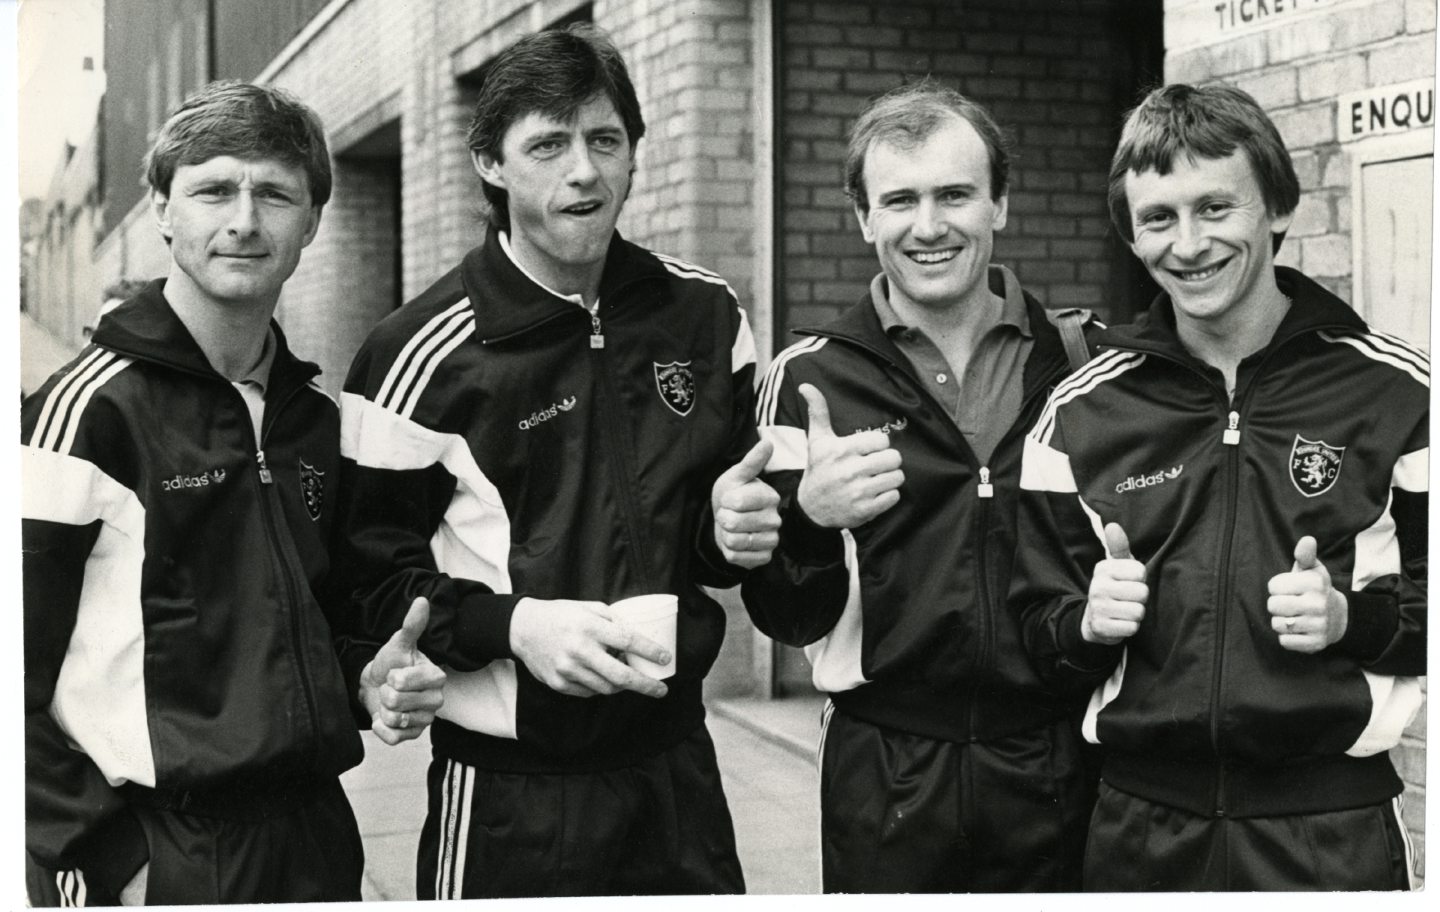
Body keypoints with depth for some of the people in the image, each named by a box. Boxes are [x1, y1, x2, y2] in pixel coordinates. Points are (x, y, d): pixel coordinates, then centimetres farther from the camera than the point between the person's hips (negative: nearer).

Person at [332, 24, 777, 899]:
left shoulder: (707, 315, 3)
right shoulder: (422, 355, -9)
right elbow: (371, 579, -8)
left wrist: (733, 529, -4)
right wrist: (511, 625, -22)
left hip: (678, 765, 4)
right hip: (509, 794, -4)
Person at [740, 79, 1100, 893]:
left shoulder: (1084, 361, 2)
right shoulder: (809, 377, -2)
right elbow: (789, 619, -2)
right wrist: (808, 521, -20)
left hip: (1059, 768, 1)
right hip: (888, 780, -1)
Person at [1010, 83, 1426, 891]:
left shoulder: (1397, 392, -3)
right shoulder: (1080, 413, 3)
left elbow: (1426, 603, 2)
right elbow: (1040, 626, 9)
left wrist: (1353, 618, -15)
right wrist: (1090, 623, -11)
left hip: (1333, 825, -1)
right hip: (1140, 824, 2)